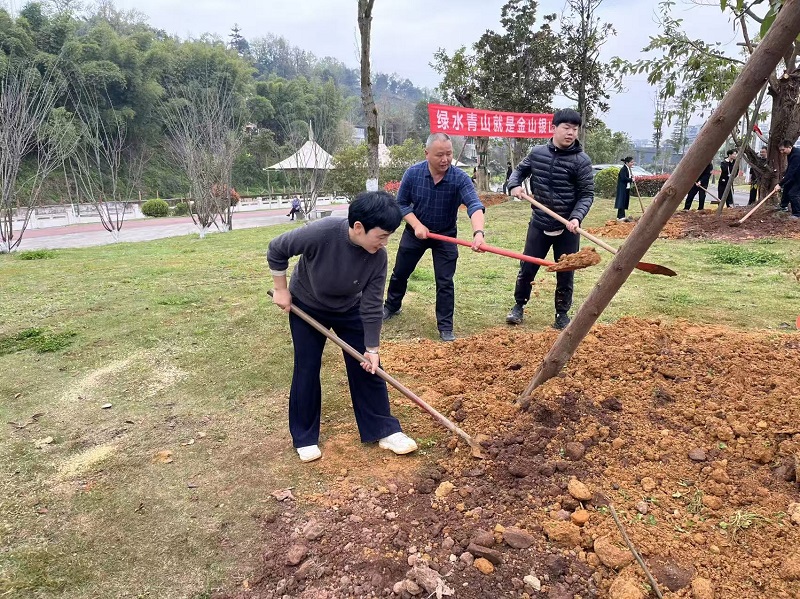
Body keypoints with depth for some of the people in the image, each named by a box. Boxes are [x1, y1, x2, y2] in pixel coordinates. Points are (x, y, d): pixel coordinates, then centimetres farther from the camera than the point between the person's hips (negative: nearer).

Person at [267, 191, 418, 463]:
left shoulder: (378, 256, -27)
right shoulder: (320, 233, -37)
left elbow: (372, 306, -18)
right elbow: (276, 250, -20)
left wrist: (372, 348, -15)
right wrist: (281, 290, -12)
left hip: (348, 309, 3)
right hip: (306, 307, -2)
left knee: (366, 367, 1)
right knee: (307, 369, 0)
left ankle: (384, 430, 15)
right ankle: (304, 438, 17)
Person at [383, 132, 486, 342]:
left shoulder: (460, 178, -24)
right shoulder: (412, 173, -18)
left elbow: (474, 205, -39)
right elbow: (401, 203, -7)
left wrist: (478, 232, -57)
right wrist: (416, 225, -23)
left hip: (445, 235, -2)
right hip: (416, 231, 2)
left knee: (445, 282, -3)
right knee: (400, 273, 16)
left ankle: (445, 327, 10)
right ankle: (391, 307, 41)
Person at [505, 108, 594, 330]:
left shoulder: (581, 160, -10)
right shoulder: (537, 152, 0)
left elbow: (587, 194, -10)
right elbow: (520, 170, 17)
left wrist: (576, 217, -27)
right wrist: (514, 185, -5)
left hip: (567, 227, -2)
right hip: (539, 223, 2)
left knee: (565, 274, 7)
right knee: (527, 268, 9)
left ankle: (562, 314, 24)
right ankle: (519, 305, 29)